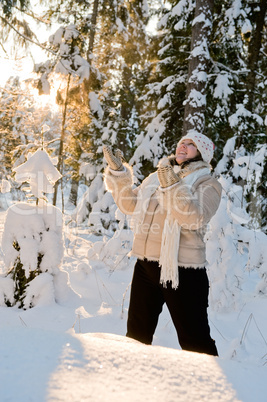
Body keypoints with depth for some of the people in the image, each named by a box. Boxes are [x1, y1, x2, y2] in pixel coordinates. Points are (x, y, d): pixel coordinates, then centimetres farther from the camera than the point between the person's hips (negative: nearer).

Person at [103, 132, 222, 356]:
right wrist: (119, 173, 5)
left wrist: (173, 187, -29)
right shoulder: (157, 177, 14)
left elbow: (195, 218, -20)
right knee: (136, 333, 19)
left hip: (182, 270, -6)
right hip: (146, 264, 6)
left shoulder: (208, 184, -3)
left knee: (193, 339, 2)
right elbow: (131, 205, 13)